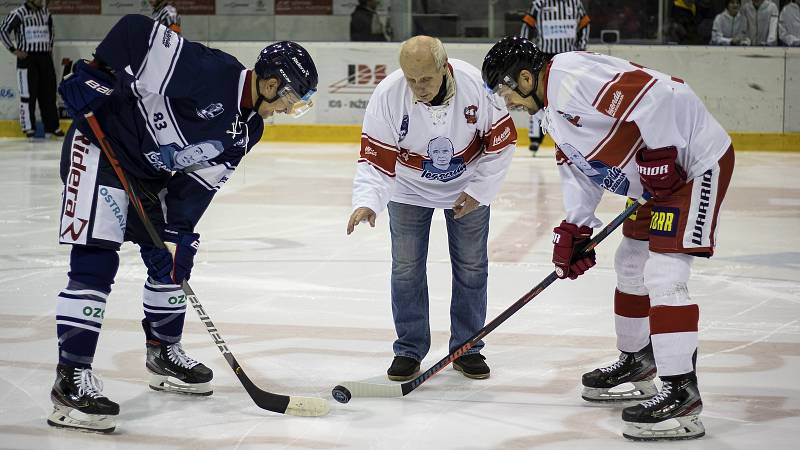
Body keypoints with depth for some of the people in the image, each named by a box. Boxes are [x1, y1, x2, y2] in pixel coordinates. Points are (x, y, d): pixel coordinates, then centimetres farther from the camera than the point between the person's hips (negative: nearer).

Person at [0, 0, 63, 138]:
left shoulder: (45, 12, 11)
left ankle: (52, 126, 13)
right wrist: (14, 49, -9)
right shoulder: (19, 13, -8)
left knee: (49, 93, 7)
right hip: (27, 58, -6)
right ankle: (29, 127, 1)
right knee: (28, 94, -4)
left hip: (45, 57, 6)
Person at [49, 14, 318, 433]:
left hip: (152, 174, 9)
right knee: (95, 264, -16)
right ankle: (71, 379, -18)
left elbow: (200, 179, 1)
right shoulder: (210, 73, -27)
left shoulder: (248, 127, 0)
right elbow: (137, 31, -27)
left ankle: (164, 354, 33)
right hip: (100, 149, -9)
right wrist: (93, 75, -27)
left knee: (172, 258, 14)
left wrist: (177, 228, -9)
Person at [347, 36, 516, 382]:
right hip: (410, 189, 0)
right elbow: (375, 158, -25)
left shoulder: (476, 84, -29)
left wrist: (479, 190, -14)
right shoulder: (387, 95, -29)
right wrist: (367, 201, -41)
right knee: (406, 269, -1)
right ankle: (409, 350, 12)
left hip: (468, 187, 0)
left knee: (471, 267, 5)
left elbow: (501, 139, -15)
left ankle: (467, 348, 19)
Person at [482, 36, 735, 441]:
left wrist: (659, 155, -25)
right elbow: (578, 168, 16)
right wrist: (573, 229, 7)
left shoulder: (571, 76, -22)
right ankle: (637, 365, 38)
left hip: (695, 160, -12)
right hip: (660, 177, 12)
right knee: (630, 265, 22)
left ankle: (682, 393, -16)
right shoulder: (553, 107, 13)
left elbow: (657, 94, -30)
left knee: (663, 274, -17)